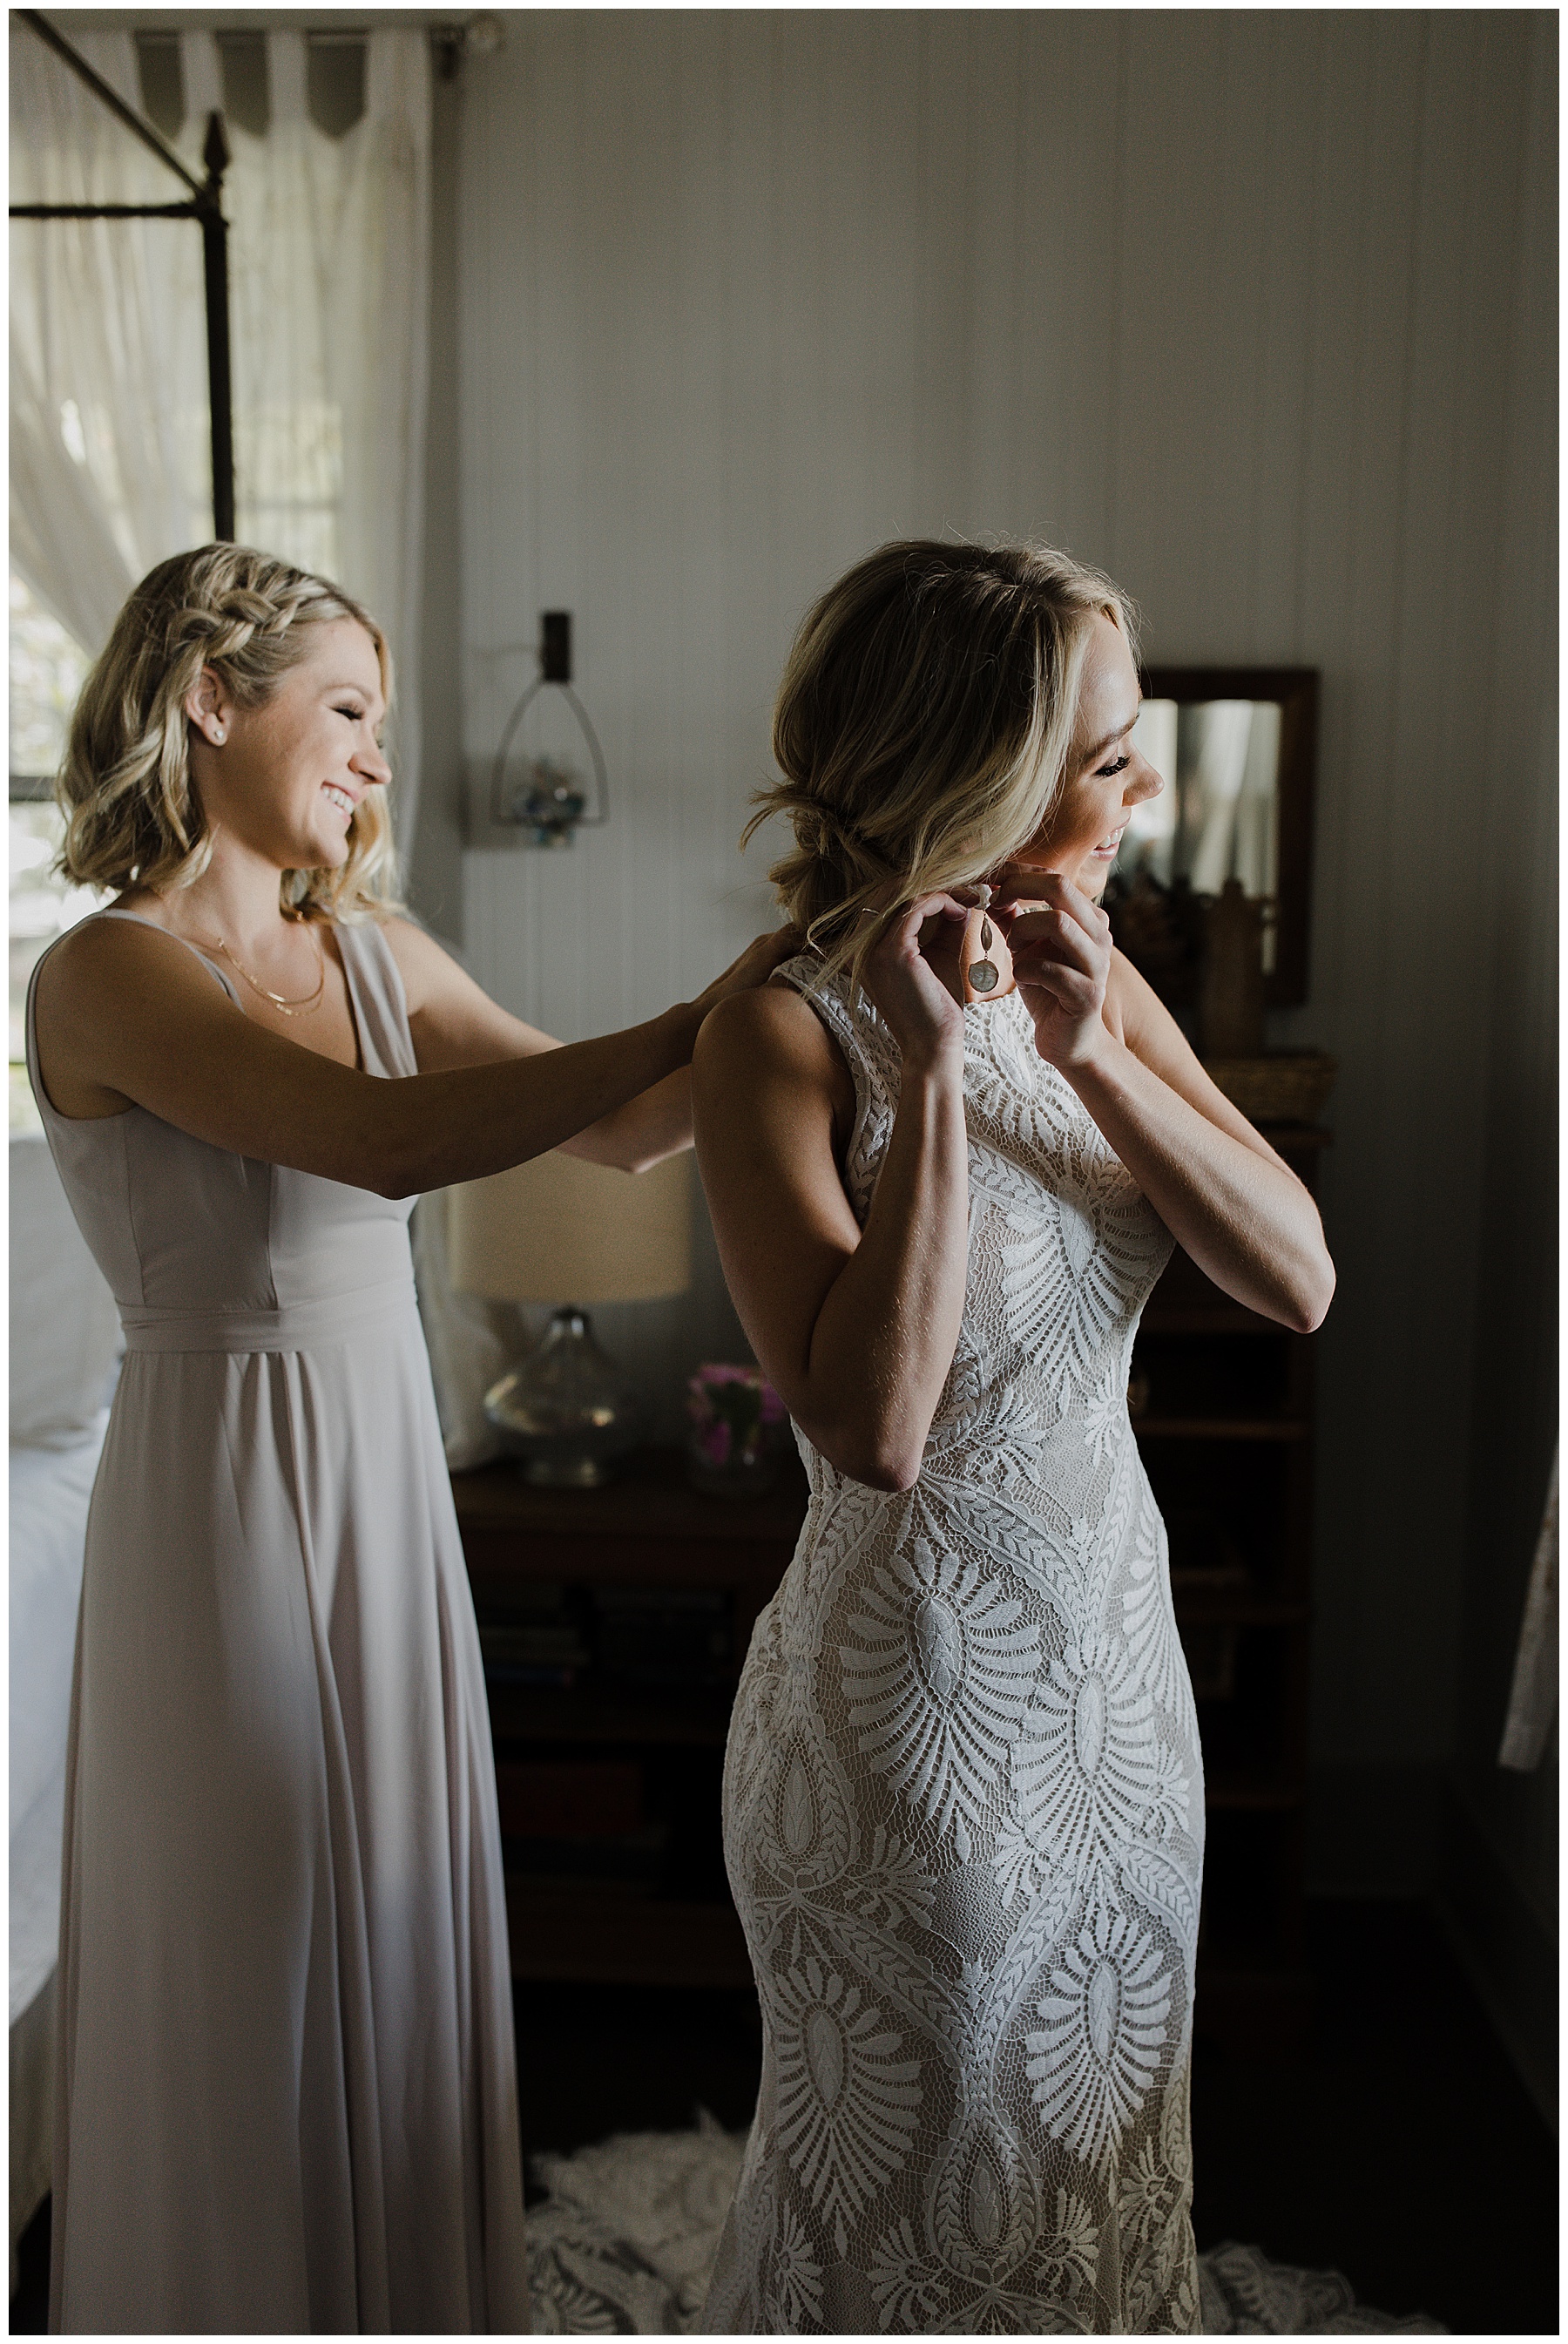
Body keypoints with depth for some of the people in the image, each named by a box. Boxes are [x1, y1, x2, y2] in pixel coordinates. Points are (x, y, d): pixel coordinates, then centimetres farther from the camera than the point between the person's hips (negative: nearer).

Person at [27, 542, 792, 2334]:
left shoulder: (372, 949, 5)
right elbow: (392, 1145, -31)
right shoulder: (105, 977, -16)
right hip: (224, 1494, -6)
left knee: (401, 1927, 19)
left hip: (390, 1481, 7)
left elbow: (619, 1135, 6)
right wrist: (697, 1020, -29)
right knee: (248, 1963, 10)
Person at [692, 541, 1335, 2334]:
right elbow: (876, 1428, -29)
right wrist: (937, 1070, -28)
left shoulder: (1089, 984, -2)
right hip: (918, 1696, -6)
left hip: (1118, 1657, 6)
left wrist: (1088, 1053, -18)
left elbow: (1298, 1281, -7)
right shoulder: (787, 1035, -20)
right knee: (922, 2176, 18)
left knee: (1095, 2146, 27)